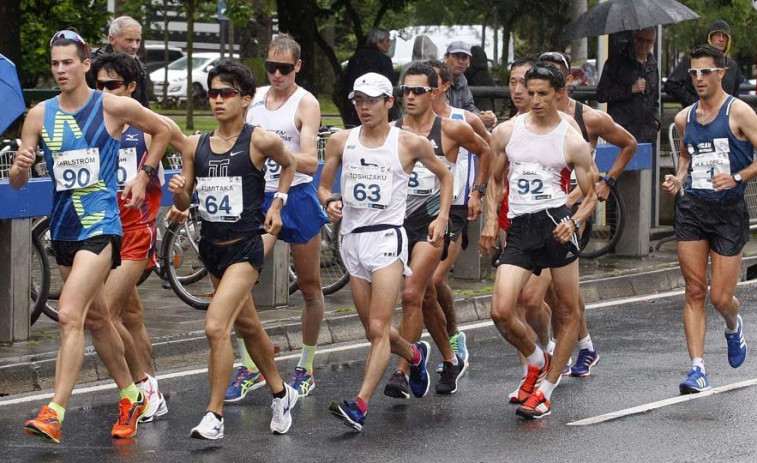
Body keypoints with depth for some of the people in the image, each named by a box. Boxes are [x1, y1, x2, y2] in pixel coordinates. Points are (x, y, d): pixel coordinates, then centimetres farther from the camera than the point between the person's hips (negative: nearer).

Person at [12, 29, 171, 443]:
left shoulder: (113, 107, -7)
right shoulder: (40, 115, 1)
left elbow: (162, 130, 11)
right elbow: (17, 183, 1)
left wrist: (143, 175, 4)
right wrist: (20, 168, -22)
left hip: (101, 223, -6)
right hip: (63, 226, 6)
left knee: (70, 314, -19)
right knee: (96, 316, 17)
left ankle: (54, 415, -22)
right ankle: (132, 397, 33)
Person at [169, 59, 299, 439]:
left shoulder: (260, 141, -10)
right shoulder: (195, 145, 2)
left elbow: (289, 165, 11)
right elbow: (184, 204, 6)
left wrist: (277, 204, 3)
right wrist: (178, 191, -15)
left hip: (245, 247, -6)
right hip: (211, 246, 6)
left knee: (216, 326, -19)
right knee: (248, 326, 20)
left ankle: (214, 416, -10)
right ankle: (280, 393, 40)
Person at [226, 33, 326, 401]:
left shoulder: (306, 103, -8)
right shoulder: (254, 98, 8)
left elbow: (310, 163, -19)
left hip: (298, 198, -4)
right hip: (261, 198, 4)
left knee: (309, 286, 8)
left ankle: (306, 367, 23)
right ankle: (250, 368, -3)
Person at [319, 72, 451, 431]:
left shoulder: (410, 143, -2)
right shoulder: (340, 141, 6)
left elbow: (445, 175, 13)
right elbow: (324, 186, 15)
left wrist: (442, 218, 3)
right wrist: (330, 202, -8)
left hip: (387, 236, -5)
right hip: (352, 237, 5)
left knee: (378, 329, -15)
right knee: (374, 330, 13)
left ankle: (360, 406, -21)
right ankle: (415, 355, 44)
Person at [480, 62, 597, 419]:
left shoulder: (573, 142, 2)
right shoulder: (506, 132, 10)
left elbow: (590, 196, 7)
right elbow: (495, 180, 22)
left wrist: (574, 222, -12)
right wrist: (491, 220, 9)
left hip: (554, 220, -2)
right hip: (519, 229, 2)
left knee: (568, 311, 2)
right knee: (501, 311, -11)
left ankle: (544, 391, 15)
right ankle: (536, 361, 18)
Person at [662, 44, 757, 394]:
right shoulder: (684, 118, 10)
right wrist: (678, 179, 9)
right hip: (692, 208, 4)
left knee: (720, 297, -3)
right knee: (694, 292, -1)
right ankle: (698, 370, -1)